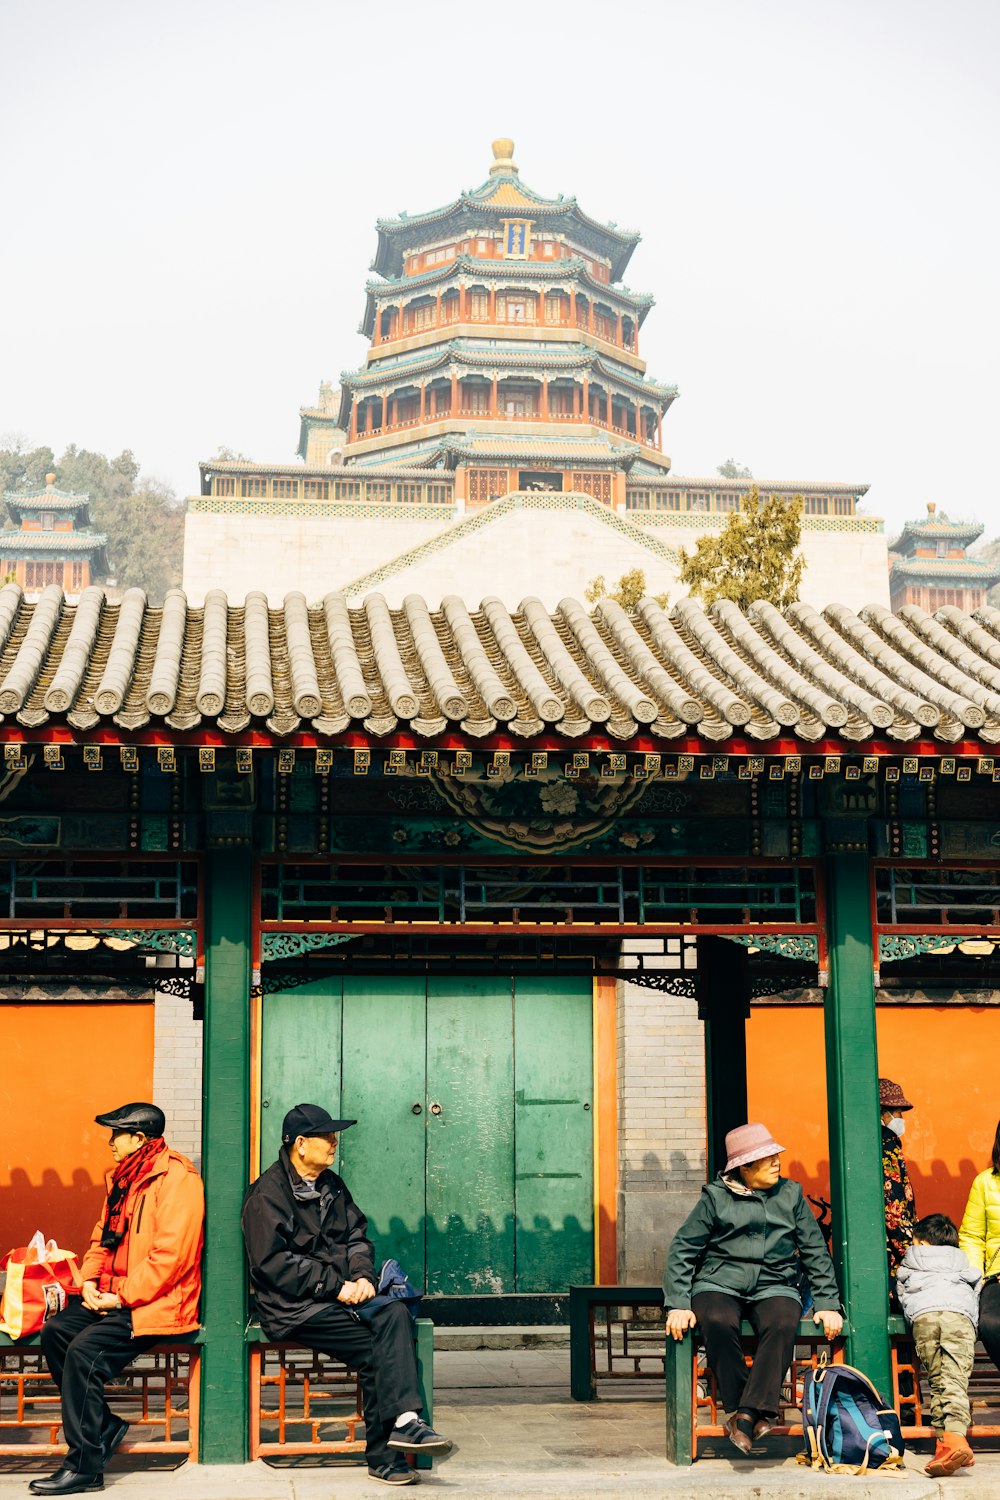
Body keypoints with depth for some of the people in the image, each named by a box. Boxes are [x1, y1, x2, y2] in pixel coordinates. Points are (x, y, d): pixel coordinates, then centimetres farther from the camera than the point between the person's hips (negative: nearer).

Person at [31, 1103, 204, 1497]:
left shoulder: (178, 1180, -15)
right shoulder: (124, 1179, 16)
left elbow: (171, 1255, -21)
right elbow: (103, 1235, 21)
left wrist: (122, 1297, -19)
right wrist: (90, 1280, 2)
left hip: (157, 1302, -9)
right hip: (113, 1296, 9)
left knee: (85, 1349, -24)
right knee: (54, 1331, -11)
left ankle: (86, 1465, -15)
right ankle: (104, 1425, 0)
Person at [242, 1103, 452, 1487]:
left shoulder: (331, 1185, 19)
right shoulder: (266, 1193, -5)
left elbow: (357, 1236, 17)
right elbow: (273, 1263, -13)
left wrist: (362, 1275, -6)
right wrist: (336, 1286, -16)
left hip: (341, 1293, 6)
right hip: (295, 1307, -6)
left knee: (395, 1314, -25)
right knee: (376, 1351, -25)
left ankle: (403, 1420, -33)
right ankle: (383, 1455, -20)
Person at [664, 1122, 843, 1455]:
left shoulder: (790, 1194, 12)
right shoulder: (715, 1196, 5)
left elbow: (816, 1252, 15)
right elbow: (682, 1250, 4)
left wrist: (827, 1304, 5)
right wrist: (678, 1304, -8)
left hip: (774, 1286, 1)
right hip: (720, 1283, -1)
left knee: (782, 1326, -34)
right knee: (718, 1323, -36)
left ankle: (747, 1414, -34)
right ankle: (740, 1408, -24)